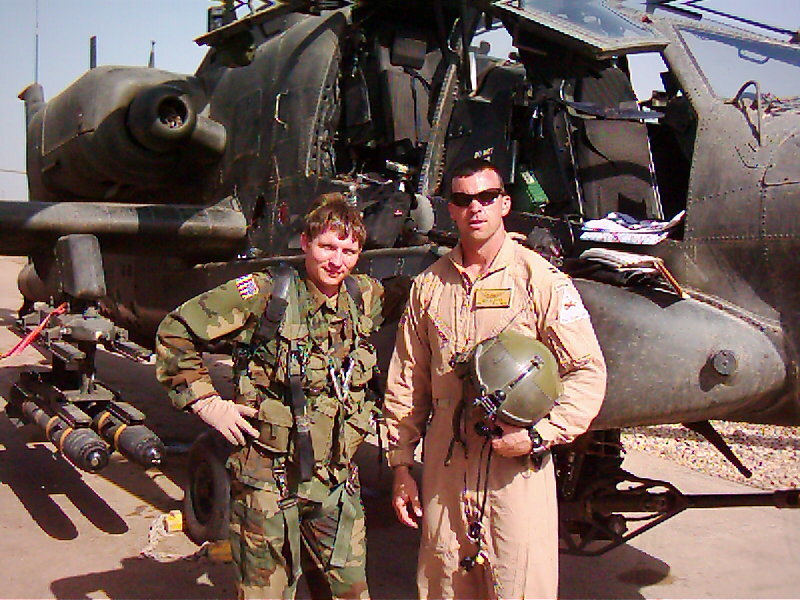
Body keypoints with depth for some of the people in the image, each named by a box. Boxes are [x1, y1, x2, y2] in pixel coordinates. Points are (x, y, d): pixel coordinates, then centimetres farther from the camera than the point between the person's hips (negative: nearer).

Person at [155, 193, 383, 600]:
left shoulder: (366, 298, 4)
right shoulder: (263, 295, -12)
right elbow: (175, 332, -7)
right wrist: (205, 402, -9)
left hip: (338, 482, 5)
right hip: (268, 479, -4)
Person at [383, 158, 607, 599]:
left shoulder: (540, 279, -2)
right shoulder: (429, 285, 9)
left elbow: (588, 371, -4)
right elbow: (406, 382, 11)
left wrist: (541, 435, -16)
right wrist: (401, 466, 9)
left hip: (517, 464, -3)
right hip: (445, 465, 4)